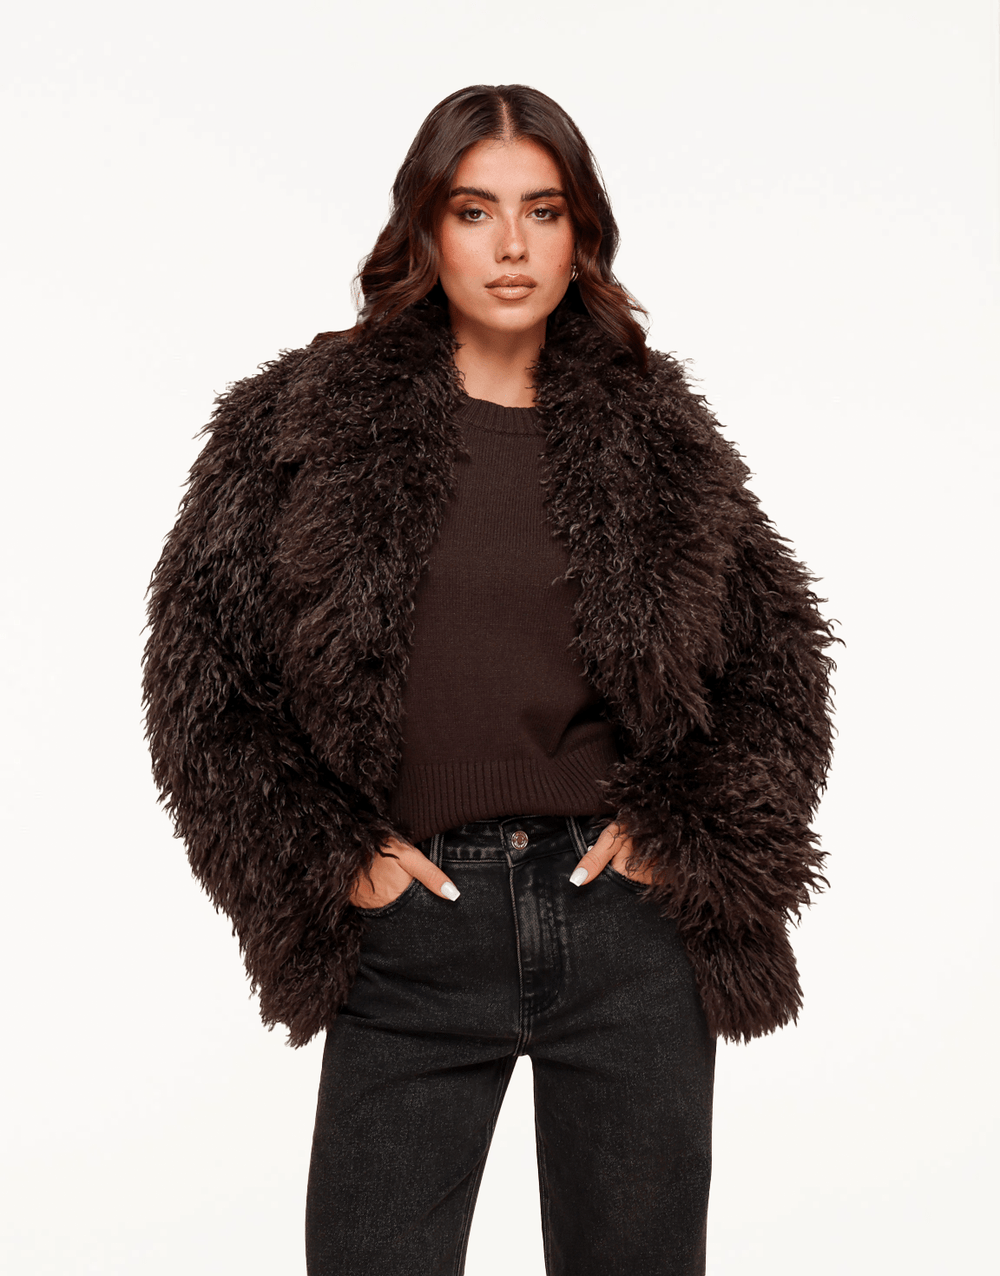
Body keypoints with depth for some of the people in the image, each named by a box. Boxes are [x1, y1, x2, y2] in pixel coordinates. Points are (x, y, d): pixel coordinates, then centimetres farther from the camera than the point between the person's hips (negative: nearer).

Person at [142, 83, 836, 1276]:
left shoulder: (651, 428, 5)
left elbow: (778, 650, 12)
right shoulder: (305, 418, 1)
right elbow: (196, 663, 2)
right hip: (410, 930, -1)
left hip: (629, 921, 2)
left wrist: (693, 829, 0)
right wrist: (323, 854, -5)